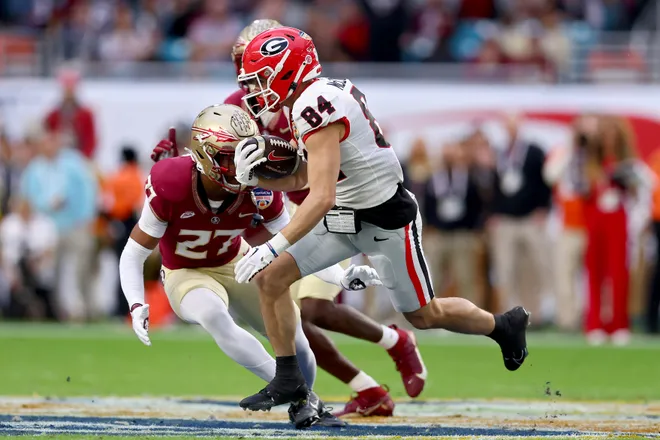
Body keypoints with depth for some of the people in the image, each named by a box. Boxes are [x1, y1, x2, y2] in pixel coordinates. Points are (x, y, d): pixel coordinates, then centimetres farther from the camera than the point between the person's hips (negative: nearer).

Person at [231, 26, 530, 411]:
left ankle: (505, 326, 35)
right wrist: (255, 176, -9)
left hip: (386, 220, -9)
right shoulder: (315, 98, 3)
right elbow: (299, 181, 10)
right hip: (344, 219, 9)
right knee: (269, 277, -5)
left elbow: (322, 197, -33)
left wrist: (273, 247, -36)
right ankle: (288, 381, 3)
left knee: (425, 315, 9)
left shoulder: (316, 106, -27)